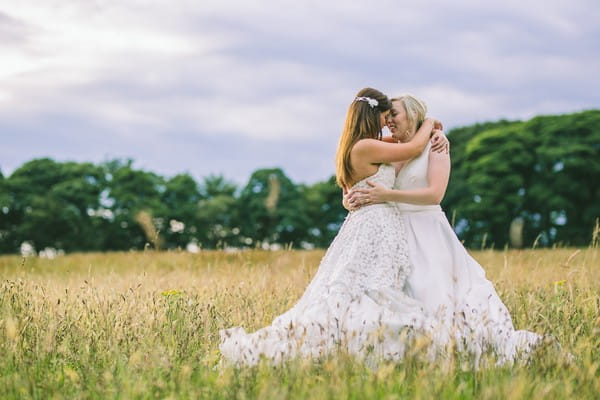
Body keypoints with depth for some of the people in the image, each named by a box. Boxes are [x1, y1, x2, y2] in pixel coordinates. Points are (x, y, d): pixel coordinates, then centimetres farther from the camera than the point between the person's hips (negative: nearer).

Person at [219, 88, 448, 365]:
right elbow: (414, 148, -6)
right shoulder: (366, 147, -14)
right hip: (374, 230, -10)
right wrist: (429, 123, 13)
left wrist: (436, 136, 17)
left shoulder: (353, 148, 15)